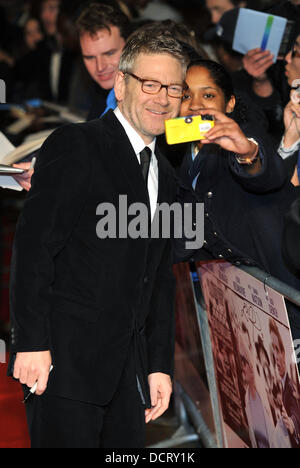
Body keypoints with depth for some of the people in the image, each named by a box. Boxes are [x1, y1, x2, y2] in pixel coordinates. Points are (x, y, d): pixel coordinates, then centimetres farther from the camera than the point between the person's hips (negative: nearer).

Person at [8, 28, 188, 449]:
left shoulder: (164, 177, 19)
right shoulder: (76, 145, -5)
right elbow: (33, 244, -12)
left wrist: (160, 365, 15)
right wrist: (32, 343, -18)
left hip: (128, 367, 7)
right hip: (67, 358, -7)